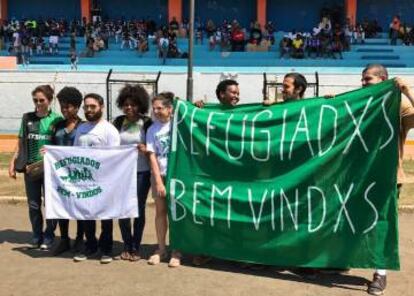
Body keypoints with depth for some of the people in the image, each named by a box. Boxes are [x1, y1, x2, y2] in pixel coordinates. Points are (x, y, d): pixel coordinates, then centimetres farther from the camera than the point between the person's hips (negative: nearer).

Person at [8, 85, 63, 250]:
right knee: (33, 205, 10)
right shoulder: (27, 118, 6)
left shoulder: (57, 120, -4)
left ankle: (48, 238, 16)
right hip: (30, 168, 3)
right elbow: (21, 143, 10)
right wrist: (13, 162, 4)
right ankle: (36, 237, 23)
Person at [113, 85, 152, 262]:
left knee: (139, 209, 4)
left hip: (141, 172, -2)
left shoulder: (147, 123, -3)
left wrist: (146, 150, -18)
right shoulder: (118, 122, 5)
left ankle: (135, 248, 15)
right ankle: (127, 246, 18)